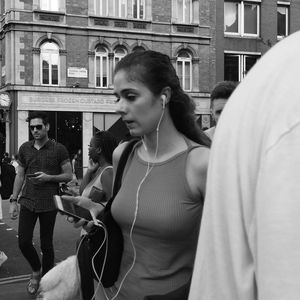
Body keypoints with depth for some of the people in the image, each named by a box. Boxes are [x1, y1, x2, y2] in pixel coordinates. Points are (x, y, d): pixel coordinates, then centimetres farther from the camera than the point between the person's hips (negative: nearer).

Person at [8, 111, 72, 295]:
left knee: (46, 244, 5)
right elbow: (20, 176, 12)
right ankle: (36, 271, 28)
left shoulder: (59, 149, -4)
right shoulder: (25, 148, 7)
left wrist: (48, 177, -17)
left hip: (49, 204, -3)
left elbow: (69, 176, -1)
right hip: (28, 202, 3)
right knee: (24, 242, 0)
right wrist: (13, 201, 6)